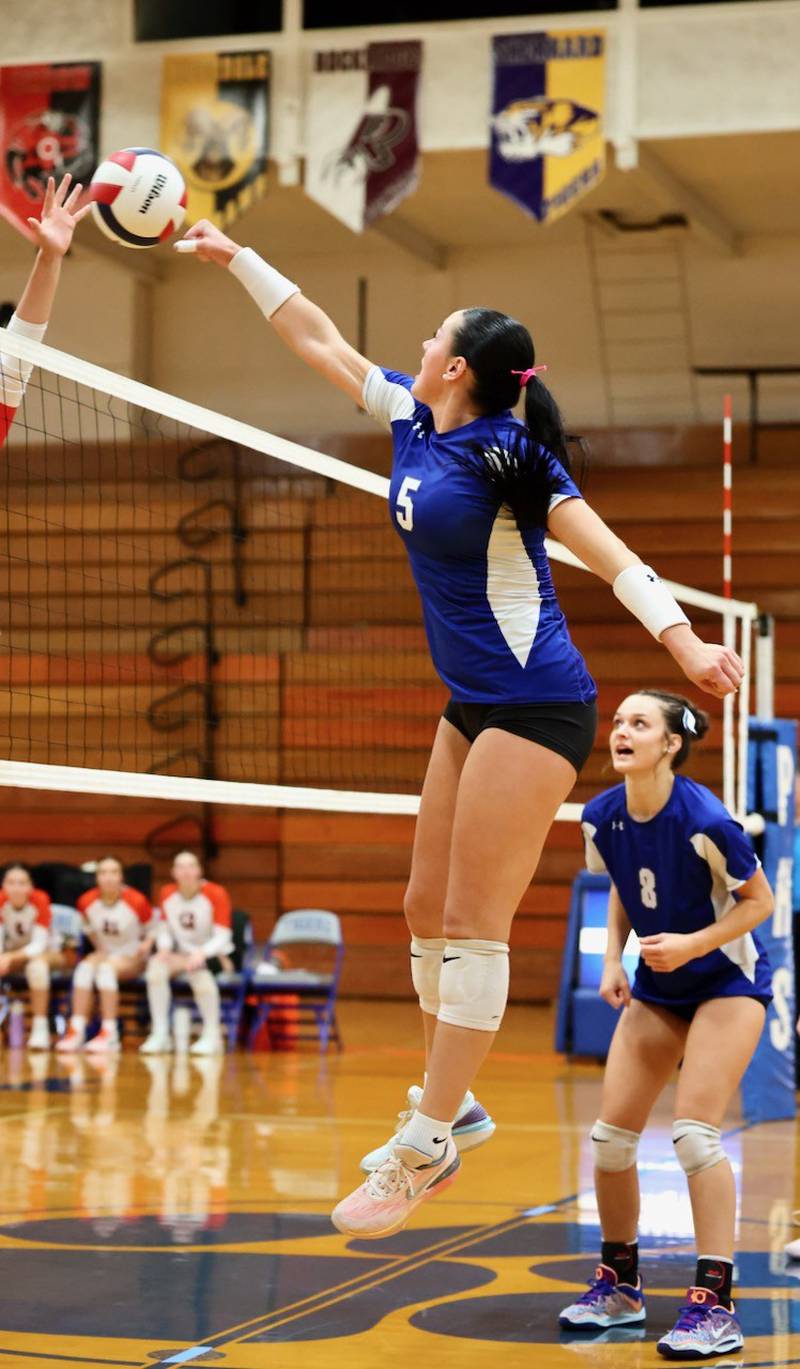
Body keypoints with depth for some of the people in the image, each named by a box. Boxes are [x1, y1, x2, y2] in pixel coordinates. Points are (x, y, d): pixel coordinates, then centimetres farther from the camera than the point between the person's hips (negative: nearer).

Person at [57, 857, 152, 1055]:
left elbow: (152, 931, -2)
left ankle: (109, 1033, -36)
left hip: (133, 959, -4)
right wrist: (101, 949, 3)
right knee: (85, 967, -28)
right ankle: (76, 1031, -34)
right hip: (105, 954, 4)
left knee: (106, 968, -34)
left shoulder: (136, 902, -16)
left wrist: (146, 946, -17)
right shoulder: (87, 902, -7)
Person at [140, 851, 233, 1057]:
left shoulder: (215, 894, -12)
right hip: (182, 953, 4)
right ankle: (160, 1035, -20)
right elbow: (164, 929, 7)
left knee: (200, 973, -38)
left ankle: (212, 1036, -21)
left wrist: (202, 954, -32)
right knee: (156, 968, -27)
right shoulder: (167, 894, 1)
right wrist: (164, 948, -15)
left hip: (212, 954, -4)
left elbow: (222, 936, -15)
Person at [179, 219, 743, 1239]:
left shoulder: (506, 453, -15)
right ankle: (444, 1117, 20)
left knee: (473, 924, -8)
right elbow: (318, 340, 20)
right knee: (427, 910, 10)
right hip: (471, 706, 9)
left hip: (535, 708, -9)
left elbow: (610, 555, -19)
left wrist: (680, 638, -31)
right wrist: (235, 259, 24)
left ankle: (422, 1151, -4)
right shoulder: (414, 419, 9)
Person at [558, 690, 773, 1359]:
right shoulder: (602, 818, -9)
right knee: (610, 1135, 1)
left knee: (694, 1130, -18)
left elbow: (759, 900, -13)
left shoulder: (704, 819, -26)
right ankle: (619, 1284, 20)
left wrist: (693, 943, -24)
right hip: (656, 988, 6)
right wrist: (613, 958, -3)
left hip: (728, 982, -6)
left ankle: (715, 1305, -11)